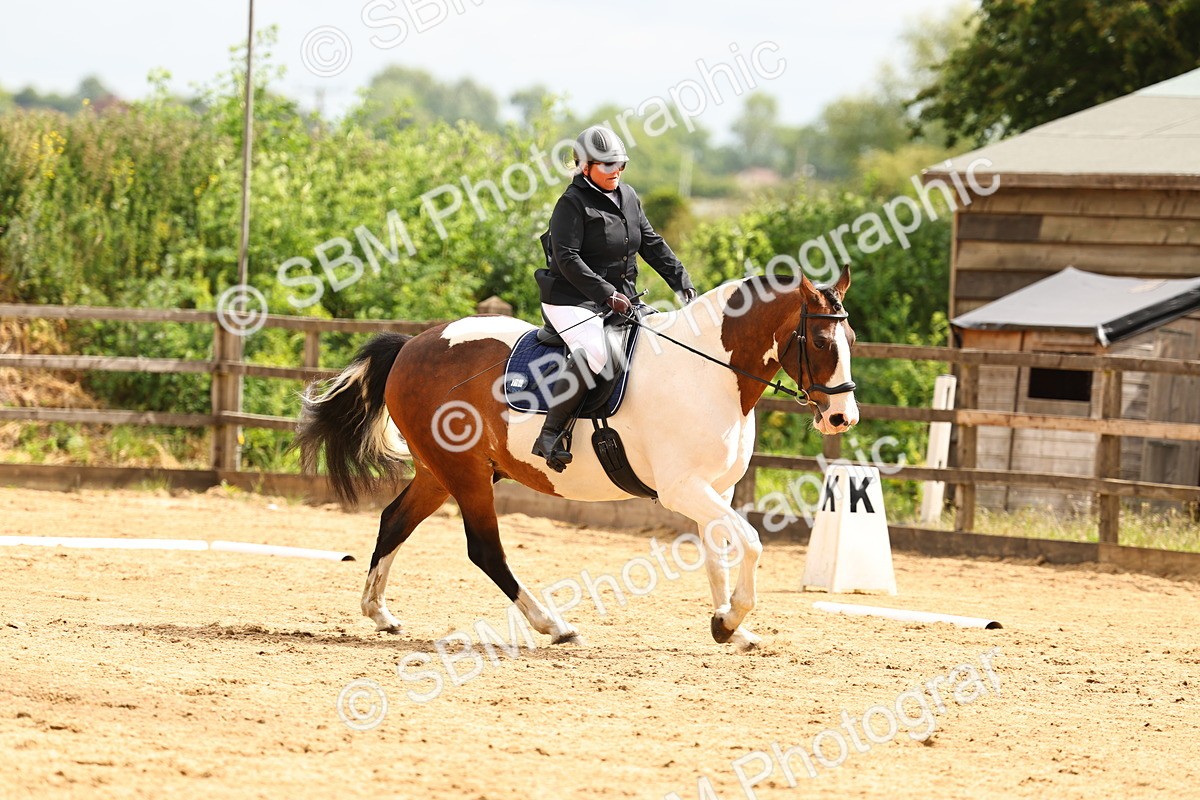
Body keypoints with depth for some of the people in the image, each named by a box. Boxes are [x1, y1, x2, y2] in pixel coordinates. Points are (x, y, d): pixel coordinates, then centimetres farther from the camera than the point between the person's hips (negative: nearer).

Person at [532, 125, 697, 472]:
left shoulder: (628, 197, 13)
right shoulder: (572, 204, -11)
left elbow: (652, 245, 16)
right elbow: (568, 260, -19)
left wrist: (682, 283, 5)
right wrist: (607, 295, -25)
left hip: (621, 297, 9)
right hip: (573, 300, -9)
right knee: (592, 352, -35)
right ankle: (551, 435, -30)